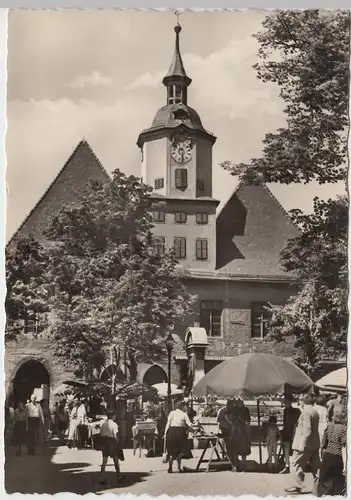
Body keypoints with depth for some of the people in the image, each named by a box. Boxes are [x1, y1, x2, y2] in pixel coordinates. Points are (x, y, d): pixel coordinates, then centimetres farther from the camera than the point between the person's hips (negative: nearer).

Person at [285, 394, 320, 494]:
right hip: (315, 444, 9)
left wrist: (302, 444, -21)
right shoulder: (315, 412, 12)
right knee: (315, 465, 12)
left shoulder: (306, 412, -15)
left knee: (296, 464, 0)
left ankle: (297, 486, 1)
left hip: (305, 445, -9)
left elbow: (307, 429, -22)